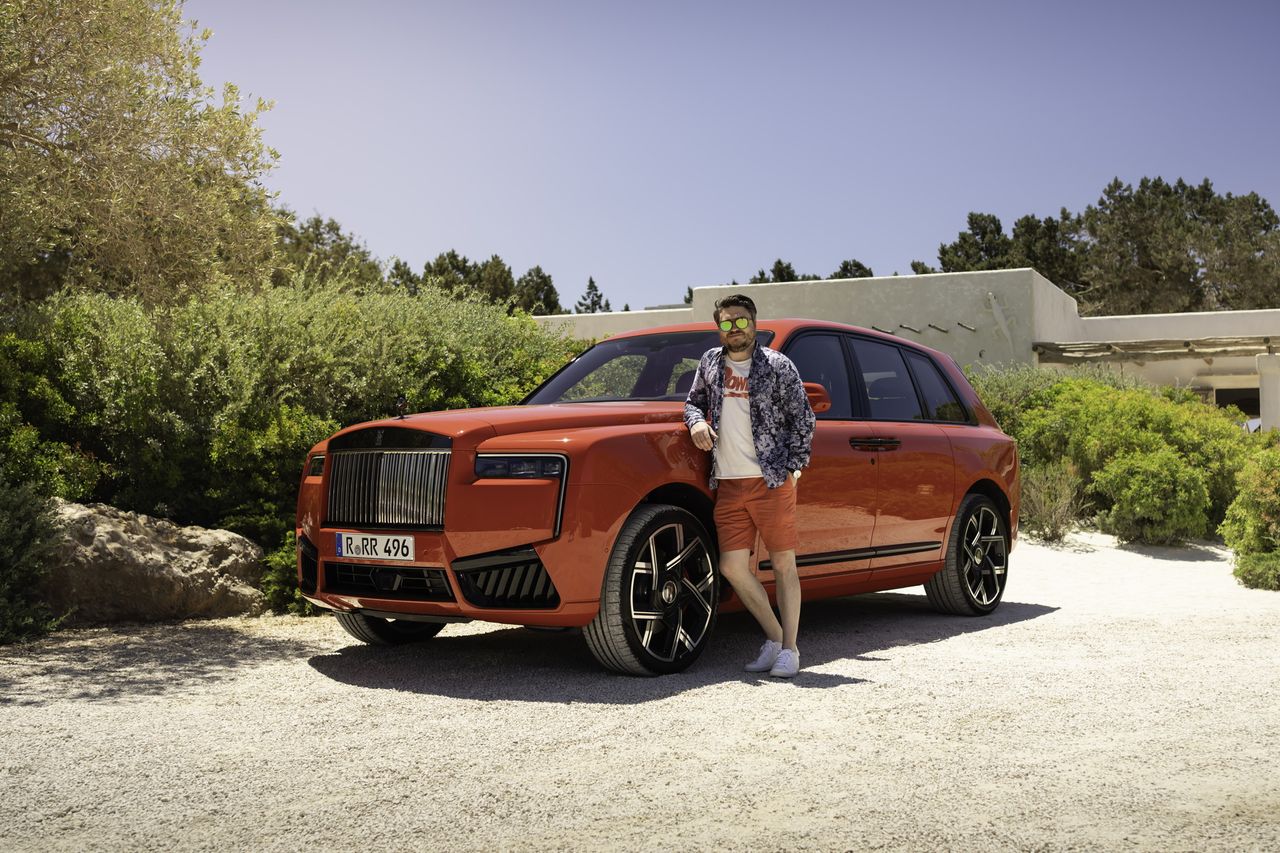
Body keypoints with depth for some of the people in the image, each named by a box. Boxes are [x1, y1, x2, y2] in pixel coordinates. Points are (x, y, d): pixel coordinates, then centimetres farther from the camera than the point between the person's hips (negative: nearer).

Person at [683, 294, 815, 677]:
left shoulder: (778, 366, 0)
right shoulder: (710, 362, 12)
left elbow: (802, 418, 4)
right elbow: (693, 401, 23)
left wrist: (795, 465, -2)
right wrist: (697, 421, 0)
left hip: (772, 481, -4)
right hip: (728, 484, 4)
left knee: (784, 565, -2)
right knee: (732, 567, 0)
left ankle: (789, 650, 6)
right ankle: (774, 638, 18)